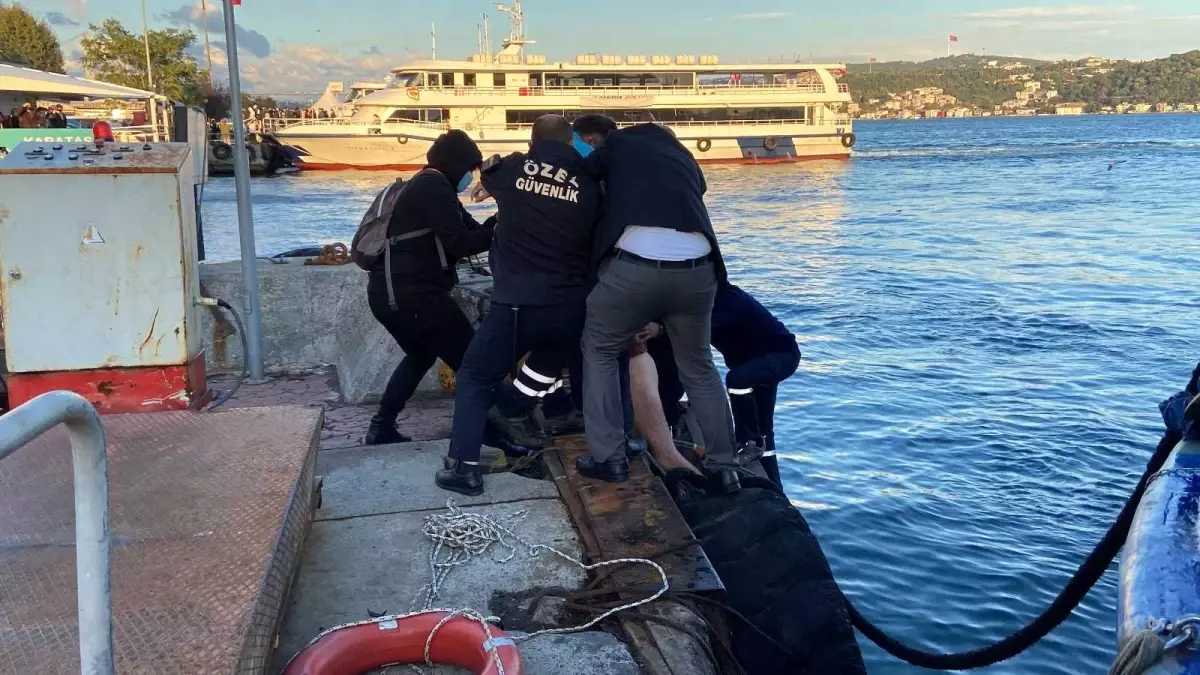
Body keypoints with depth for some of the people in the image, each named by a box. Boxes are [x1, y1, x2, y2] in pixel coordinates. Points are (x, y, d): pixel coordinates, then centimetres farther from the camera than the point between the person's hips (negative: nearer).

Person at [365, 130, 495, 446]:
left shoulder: (426, 186, 21)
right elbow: (459, 243, -17)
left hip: (392, 291, 11)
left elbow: (468, 228, 16)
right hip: (410, 293, -11)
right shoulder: (433, 187, -12)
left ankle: (381, 428, 29)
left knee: (421, 355, 29)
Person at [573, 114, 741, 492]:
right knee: (698, 366, 24)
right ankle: (724, 467, 26)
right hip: (696, 268, 4)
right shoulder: (685, 158, 31)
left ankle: (608, 457, 17)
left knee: (599, 351, 20)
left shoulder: (617, 145, 16)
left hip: (637, 264, -4)